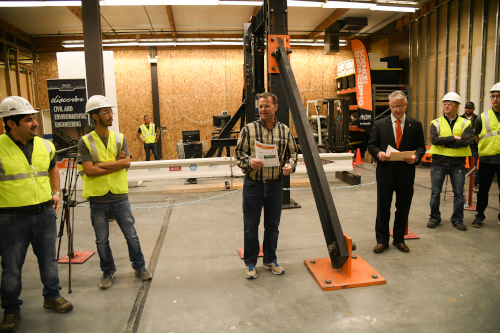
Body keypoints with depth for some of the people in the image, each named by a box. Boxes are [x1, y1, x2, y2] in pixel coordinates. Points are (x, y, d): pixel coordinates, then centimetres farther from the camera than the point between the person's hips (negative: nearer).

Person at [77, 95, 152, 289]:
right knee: (102, 240, 11)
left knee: (131, 235, 10)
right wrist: (116, 164, -12)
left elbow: (127, 162, -10)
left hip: (119, 196, 1)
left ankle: (139, 266, 29)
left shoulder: (120, 138, 3)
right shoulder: (85, 142, -4)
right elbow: (89, 170, -14)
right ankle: (107, 271, 31)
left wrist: (100, 165, -14)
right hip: (97, 198, -1)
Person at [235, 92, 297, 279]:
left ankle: (270, 260, 33)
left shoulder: (284, 130, 5)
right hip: (253, 184, -2)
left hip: (275, 185, 3)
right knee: (251, 225, 6)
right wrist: (249, 162, -22)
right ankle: (250, 263, 23)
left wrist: (290, 165, -9)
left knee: (273, 225, 14)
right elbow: (239, 152, -3)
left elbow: (292, 152, 11)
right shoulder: (249, 129, -4)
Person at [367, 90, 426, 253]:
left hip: (406, 174, 1)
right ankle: (382, 241, 21)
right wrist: (378, 153, -17)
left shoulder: (415, 125, 5)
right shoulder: (380, 124, 4)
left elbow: (421, 147, 6)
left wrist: (416, 156, -15)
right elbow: (371, 145, 4)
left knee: (403, 209, 12)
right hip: (385, 173, -1)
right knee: (383, 209, 6)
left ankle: (399, 239, 29)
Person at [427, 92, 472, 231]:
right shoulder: (436, 123, 3)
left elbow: (466, 141, -13)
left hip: (458, 163, 1)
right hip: (439, 162, 0)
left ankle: (457, 219, 22)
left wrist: (444, 141, -15)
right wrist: (454, 138, -16)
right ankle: (434, 218, 20)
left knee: (459, 193, 7)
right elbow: (434, 140, -14)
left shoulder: (465, 123, 4)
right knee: (435, 192, 6)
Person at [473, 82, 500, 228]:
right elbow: (476, 138, 11)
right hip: (487, 159, 0)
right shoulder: (483, 118, 2)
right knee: (483, 190, 7)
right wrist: (477, 152, 6)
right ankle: (480, 216, 20)